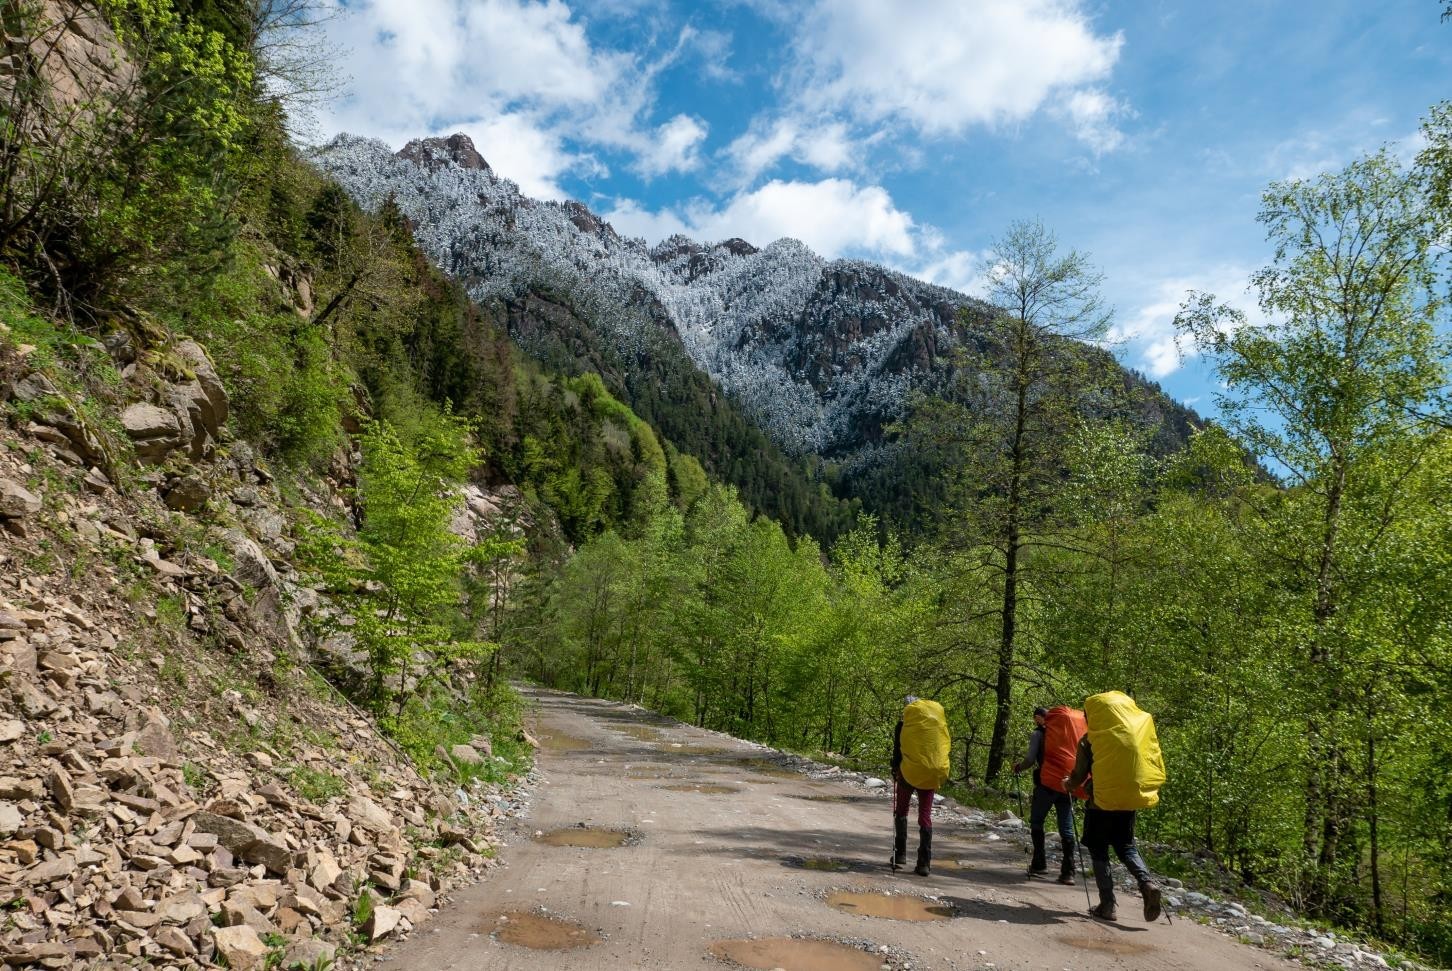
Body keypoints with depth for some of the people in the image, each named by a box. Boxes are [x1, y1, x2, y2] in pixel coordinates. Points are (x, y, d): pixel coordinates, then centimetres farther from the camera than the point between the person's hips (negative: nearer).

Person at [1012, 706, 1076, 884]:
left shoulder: (1037, 734, -1)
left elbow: (1030, 759, -11)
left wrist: (1018, 767, 7)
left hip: (1045, 784, -4)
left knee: (1036, 823, 13)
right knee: (1066, 829, 3)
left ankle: (1039, 864, 10)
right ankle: (1068, 872, -2)